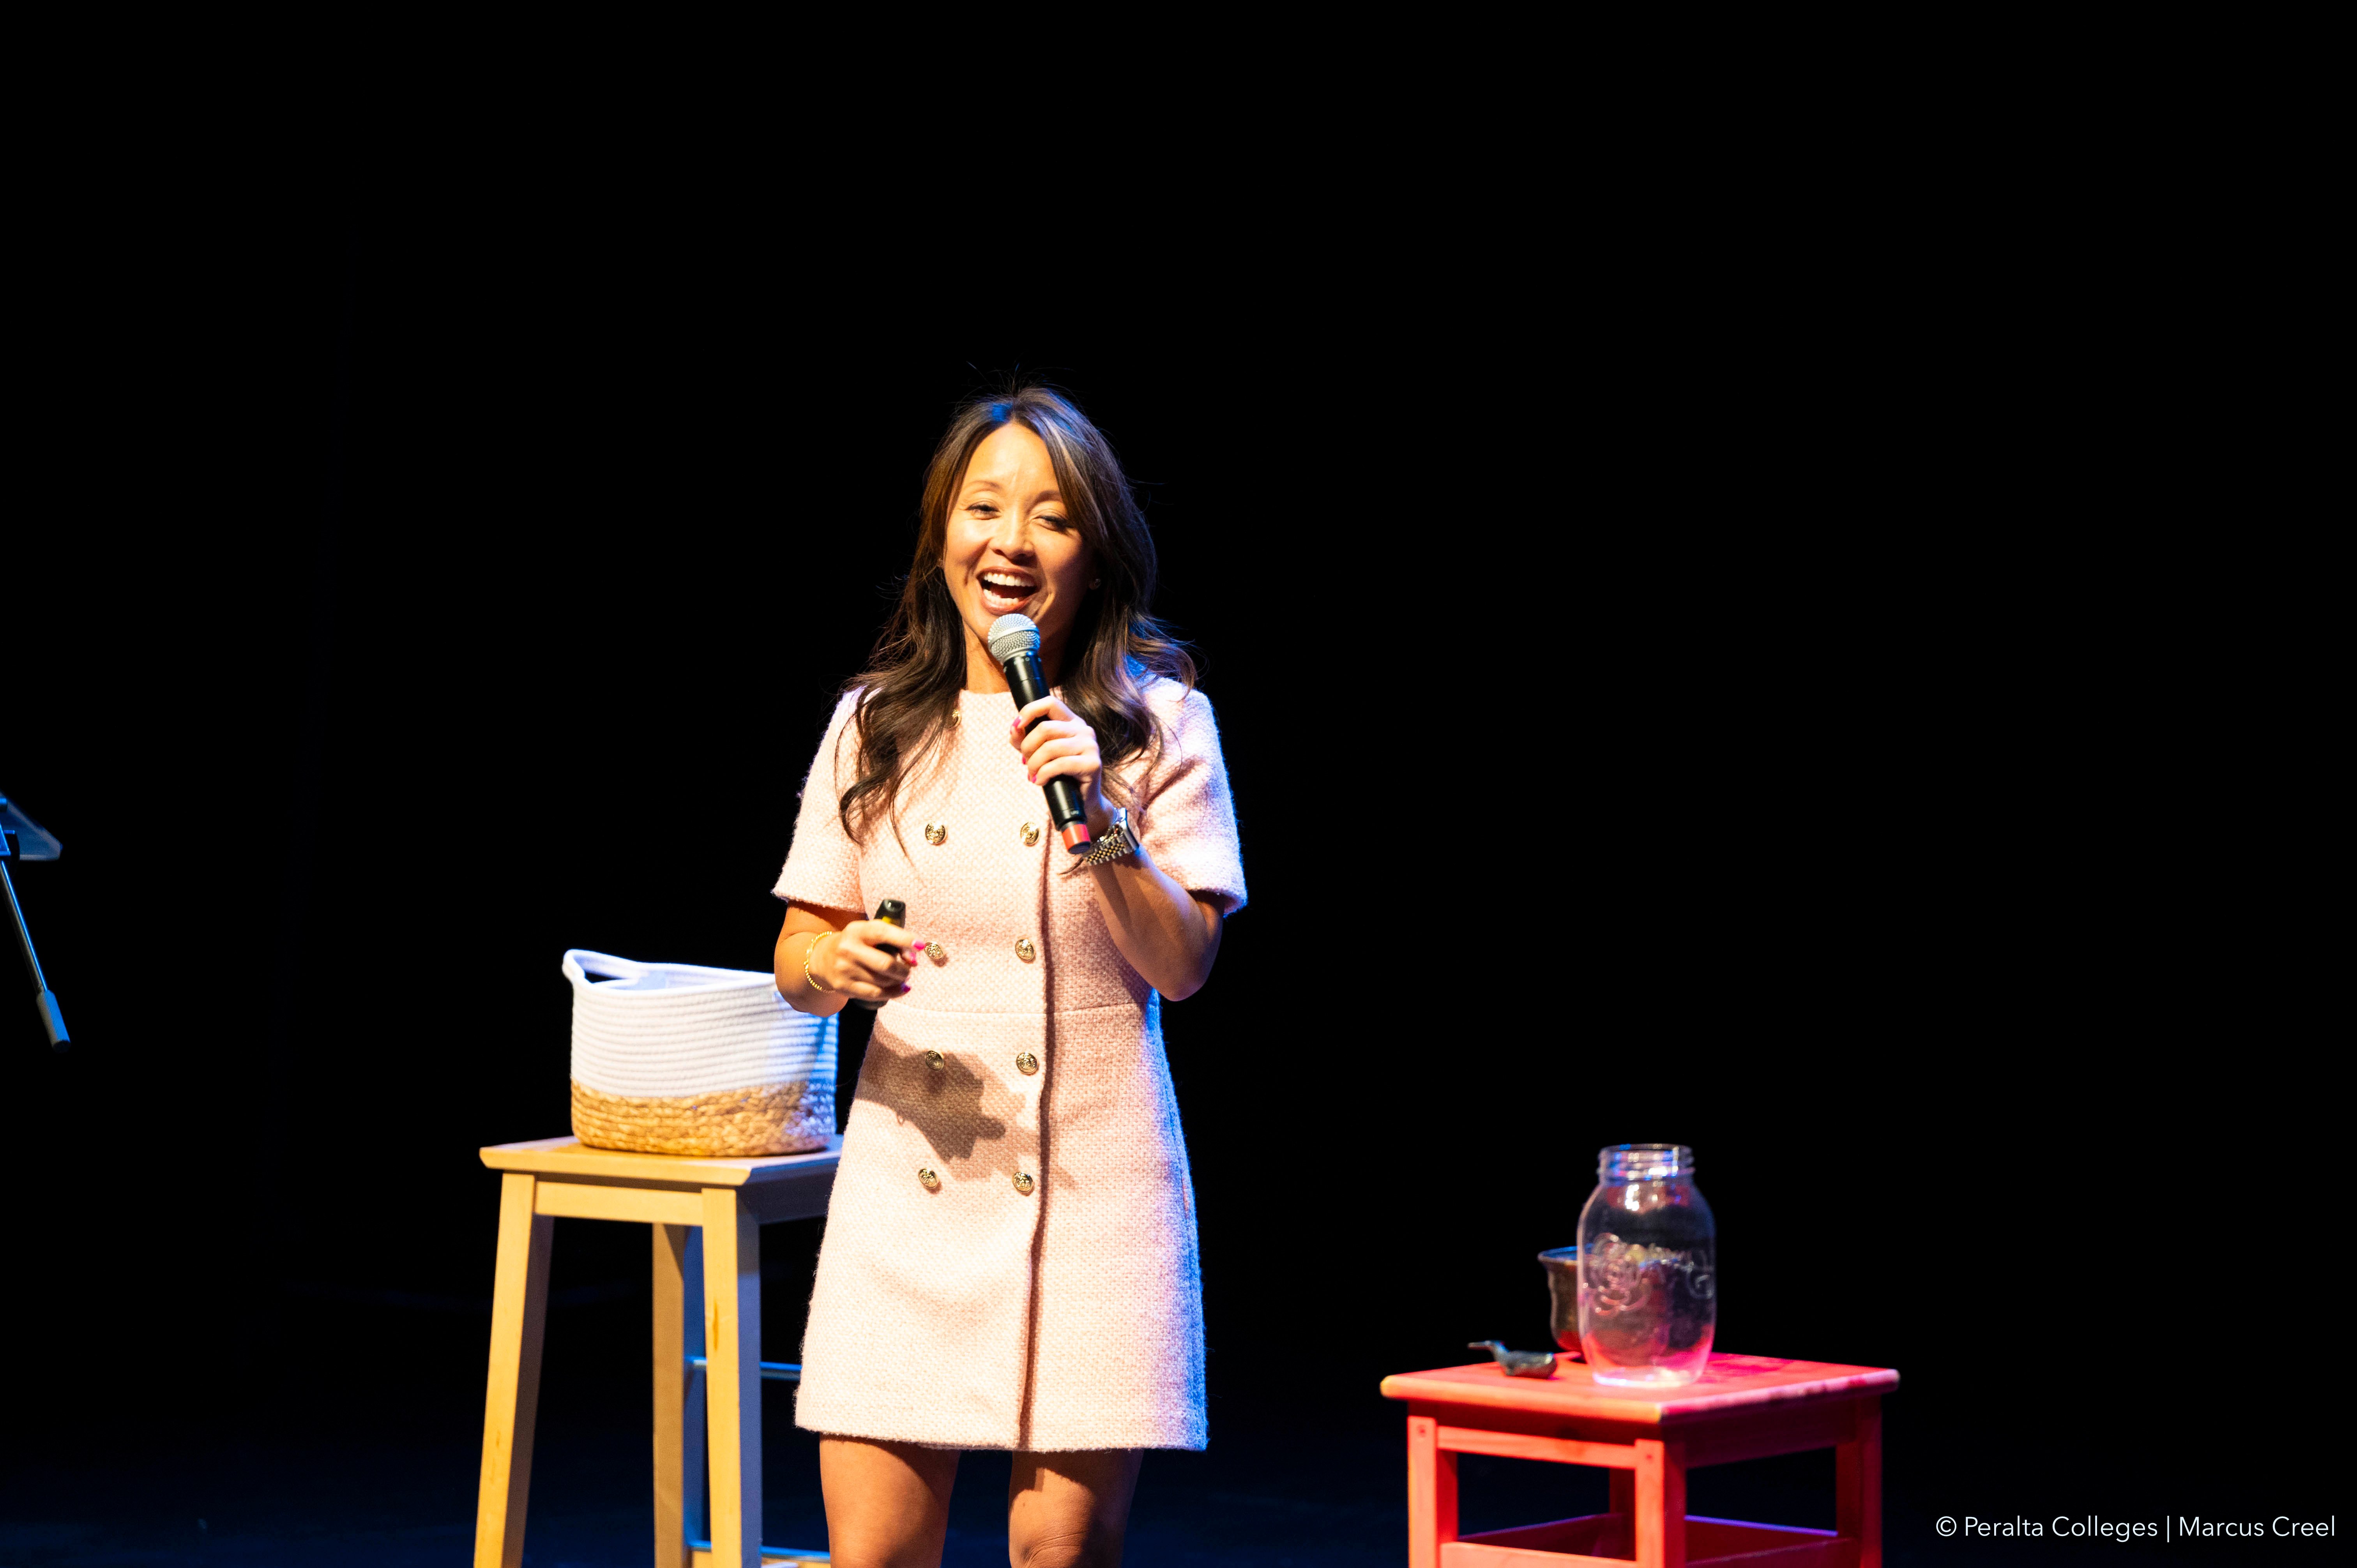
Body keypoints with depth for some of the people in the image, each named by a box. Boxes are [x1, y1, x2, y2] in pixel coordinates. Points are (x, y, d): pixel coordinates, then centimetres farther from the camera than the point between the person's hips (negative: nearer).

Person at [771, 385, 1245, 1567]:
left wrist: (1100, 815, -16)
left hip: (1092, 1185, -2)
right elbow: (796, 958, 12)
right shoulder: (876, 724, 8)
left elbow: (1182, 964, -2)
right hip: (911, 1180, 2)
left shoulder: (1158, 721, 2)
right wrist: (835, 964, -11)